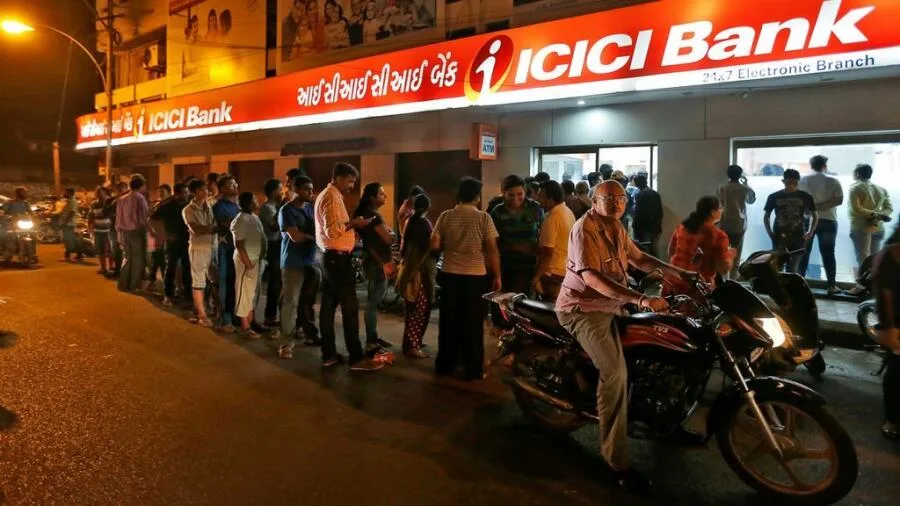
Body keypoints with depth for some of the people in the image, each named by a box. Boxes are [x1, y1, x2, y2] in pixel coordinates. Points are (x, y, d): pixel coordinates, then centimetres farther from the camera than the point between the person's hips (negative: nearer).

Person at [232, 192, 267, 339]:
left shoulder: (255, 217, 10)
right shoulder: (241, 220, -17)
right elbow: (239, 245, -19)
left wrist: (261, 257, 8)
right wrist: (248, 264, -19)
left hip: (256, 258, 9)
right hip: (246, 260, -9)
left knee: (252, 291, 16)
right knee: (244, 292, 0)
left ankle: (250, 321, 27)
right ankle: (245, 326, 7)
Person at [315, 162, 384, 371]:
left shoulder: (327, 195, 19)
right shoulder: (332, 197, -14)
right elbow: (332, 230, -24)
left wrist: (351, 225, 9)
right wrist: (353, 223, -13)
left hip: (330, 257, 11)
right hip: (338, 258, -11)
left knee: (328, 306, 10)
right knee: (350, 307, -7)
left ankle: (328, 354, 16)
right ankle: (356, 358, -2)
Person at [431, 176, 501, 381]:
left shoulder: (446, 216, 0)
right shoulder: (484, 218, -6)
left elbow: (435, 245, -3)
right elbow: (492, 249, -8)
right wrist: (497, 275, 1)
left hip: (449, 275, 3)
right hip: (475, 276, -3)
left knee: (448, 322, 14)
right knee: (473, 324, 6)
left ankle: (444, 364, 24)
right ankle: (473, 370, 13)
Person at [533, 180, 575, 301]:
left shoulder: (552, 217, -19)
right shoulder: (568, 211, 10)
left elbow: (546, 252, -21)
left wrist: (536, 277, -17)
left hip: (554, 273, -9)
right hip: (568, 269, 9)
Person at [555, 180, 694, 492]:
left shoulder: (617, 228, 13)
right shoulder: (585, 229, -18)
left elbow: (639, 259, 22)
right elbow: (592, 278, -31)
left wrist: (677, 272, 8)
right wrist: (640, 299, -38)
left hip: (609, 306, 10)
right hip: (583, 308, -10)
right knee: (615, 370, -26)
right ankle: (617, 460, -20)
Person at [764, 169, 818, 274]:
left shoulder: (805, 197, 4)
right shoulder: (774, 197, 3)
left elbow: (815, 215, 13)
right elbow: (766, 216, 11)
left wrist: (810, 232, 0)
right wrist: (770, 232, -3)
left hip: (797, 237, 1)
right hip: (779, 236, 0)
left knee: (793, 267, 3)